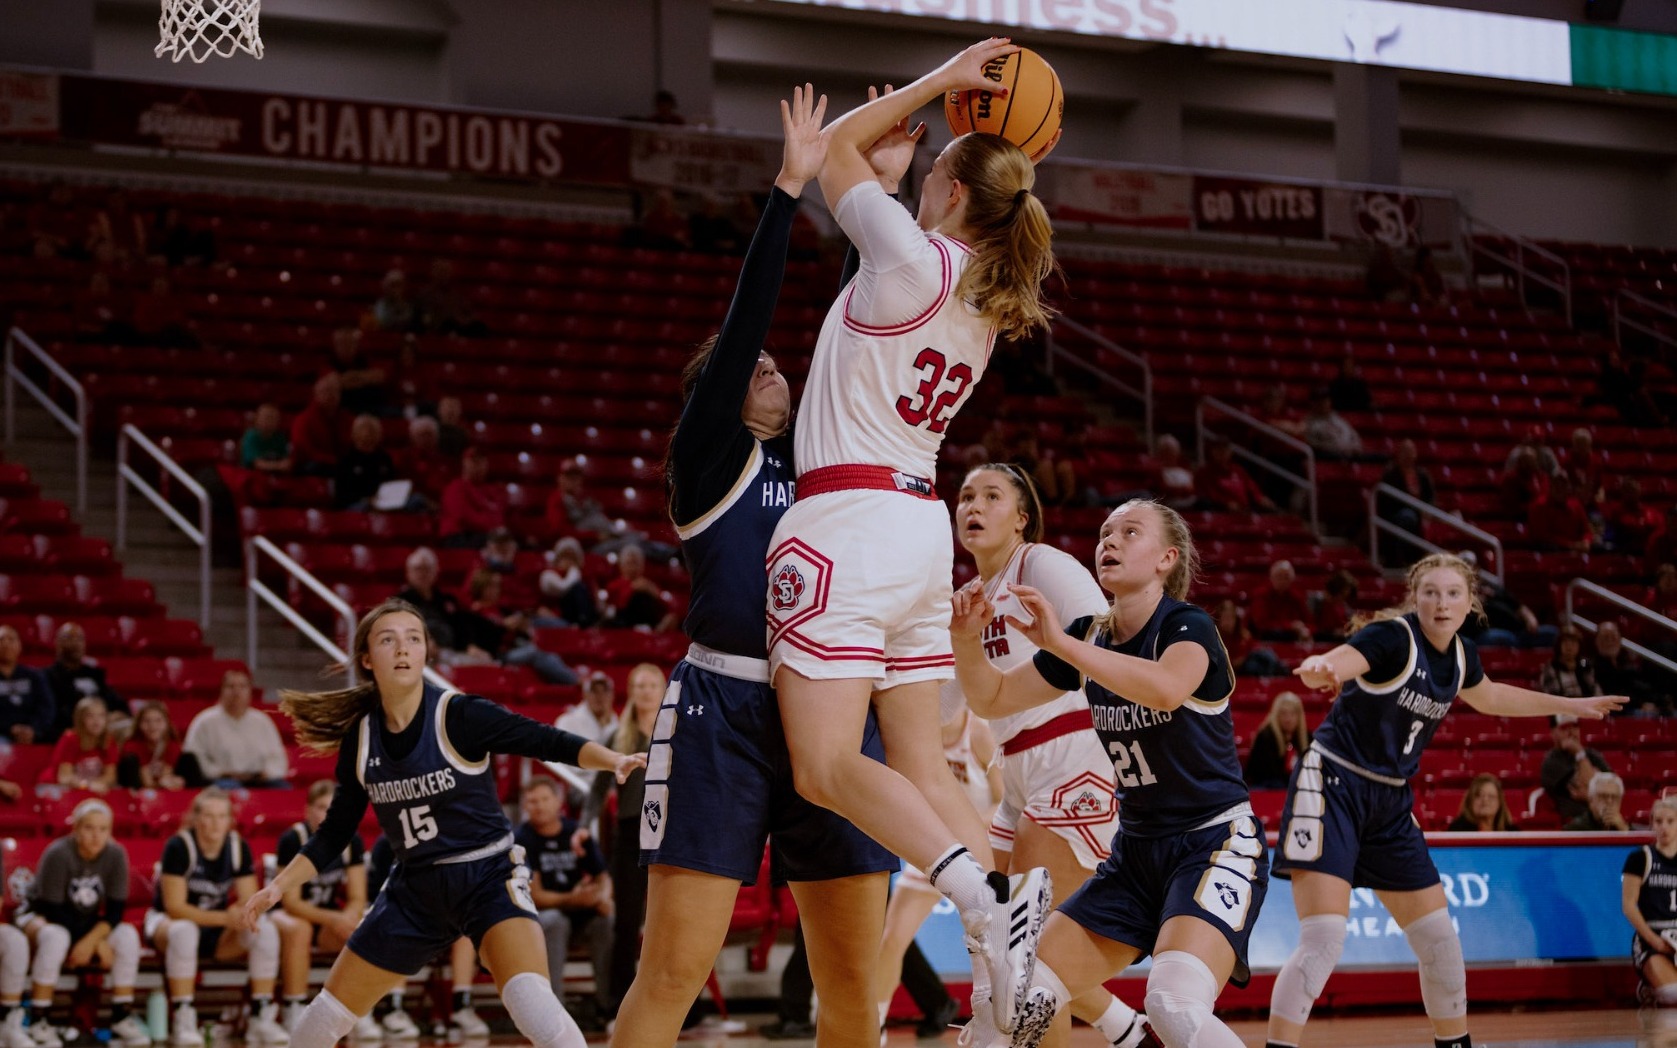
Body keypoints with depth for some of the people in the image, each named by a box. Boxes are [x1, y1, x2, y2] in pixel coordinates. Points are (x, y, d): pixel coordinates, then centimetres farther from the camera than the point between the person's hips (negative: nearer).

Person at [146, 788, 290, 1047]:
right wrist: (225, 918, -33)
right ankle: (183, 1021, -34)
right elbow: (174, 907, -24)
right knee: (184, 931, -40)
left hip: (216, 932, 5)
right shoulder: (179, 846, -20)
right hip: (167, 922, -5)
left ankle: (262, 1018, -17)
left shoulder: (238, 847, -5)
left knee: (266, 931, -21)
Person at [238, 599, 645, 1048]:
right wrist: (278, 885, 4)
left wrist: (613, 759, -40)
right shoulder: (360, 737, -2)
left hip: (488, 877, -5)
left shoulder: (460, 716, -16)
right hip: (415, 889, 5)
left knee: (530, 1002, -31)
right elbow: (335, 831, 9)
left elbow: (550, 742, -24)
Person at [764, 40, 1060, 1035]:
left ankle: (986, 899, -23)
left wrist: (942, 79, 10)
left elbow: (840, 143, 5)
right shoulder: (987, 301, 13)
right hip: (923, 531, 8)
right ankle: (1005, 934, -5)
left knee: (828, 766, -10)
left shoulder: (912, 258, -10)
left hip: (848, 523, -8)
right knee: (921, 764, 9)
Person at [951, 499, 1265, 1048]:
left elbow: (1166, 688, -36)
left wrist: (1059, 643, -37)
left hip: (1215, 843, -7)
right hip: (1135, 853, 7)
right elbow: (994, 697, 11)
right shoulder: (1089, 636, 7)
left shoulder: (1187, 626, -13)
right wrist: (967, 637, -9)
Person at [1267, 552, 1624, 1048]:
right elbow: (1336, 663, -39)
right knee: (1323, 941, -20)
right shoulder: (1393, 637, -17)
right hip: (1333, 788, -7)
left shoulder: (1460, 656, 6)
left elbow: (1490, 697, 31)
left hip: (1389, 803, 7)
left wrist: (1570, 705, 37)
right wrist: (1320, 669, -64)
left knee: (1440, 940, 10)